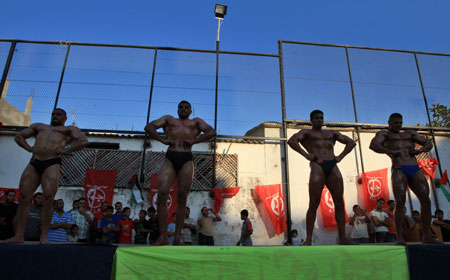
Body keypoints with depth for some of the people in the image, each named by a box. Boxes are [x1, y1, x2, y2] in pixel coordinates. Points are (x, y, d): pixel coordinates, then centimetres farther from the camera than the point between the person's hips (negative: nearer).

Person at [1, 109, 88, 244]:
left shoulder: (69, 129, 18)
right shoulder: (38, 126, 33)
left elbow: (84, 141, 2)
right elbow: (18, 136, 33)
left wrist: (65, 151, -4)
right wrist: (29, 148, 15)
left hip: (52, 164, -4)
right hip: (33, 163, 5)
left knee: (48, 200, -12)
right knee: (23, 198, -3)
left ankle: (43, 237, -6)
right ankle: (19, 236, 2)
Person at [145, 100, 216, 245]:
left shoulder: (196, 122, 25)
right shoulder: (169, 119, 28)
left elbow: (212, 132, 10)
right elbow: (149, 127, 17)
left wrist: (194, 141, -1)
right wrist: (162, 140, 1)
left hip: (186, 160, -1)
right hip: (170, 158, 1)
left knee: (181, 199, -4)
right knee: (162, 195, -14)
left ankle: (178, 237, 1)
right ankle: (163, 236, -8)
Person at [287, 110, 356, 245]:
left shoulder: (332, 133, 30)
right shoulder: (306, 132, 18)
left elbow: (351, 142, 28)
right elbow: (291, 140, -1)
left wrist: (340, 156, 13)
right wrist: (306, 154, -10)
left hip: (333, 167, 4)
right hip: (317, 165, -4)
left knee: (339, 203, -3)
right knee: (314, 204, -11)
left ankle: (342, 238, 3)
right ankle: (308, 239, -9)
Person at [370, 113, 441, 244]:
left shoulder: (410, 134, 30)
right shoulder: (384, 134, 13)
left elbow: (428, 143, 27)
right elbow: (373, 145, -6)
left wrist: (419, 150, 7)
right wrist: (391, 152, -12)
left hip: (415, 170, 6)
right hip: (399, 170, -5)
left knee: (426, 200, -2)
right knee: (400, 201, -16)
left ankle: (427, 236, 5)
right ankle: (399, 237, -14)